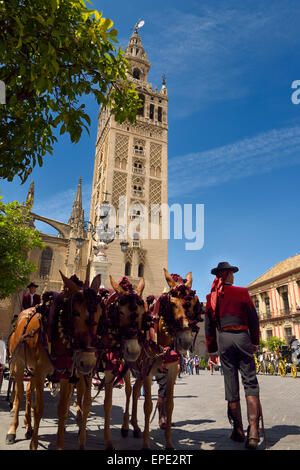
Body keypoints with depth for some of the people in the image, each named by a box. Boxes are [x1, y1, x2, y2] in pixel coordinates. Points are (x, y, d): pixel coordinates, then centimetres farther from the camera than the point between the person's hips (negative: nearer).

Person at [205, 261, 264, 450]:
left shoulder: (212, 297, 6)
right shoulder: (243, 292, 1)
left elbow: (209, 325, 7)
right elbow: (253, 319, 3)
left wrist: (212, 350, 14)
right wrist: (255, 342, 15)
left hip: (224, 339, 2)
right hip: (242, 337, -1)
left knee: (231, 385, 9)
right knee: (250, 383, 5)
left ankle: (238, 431, 17)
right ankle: (253, 430, -6)